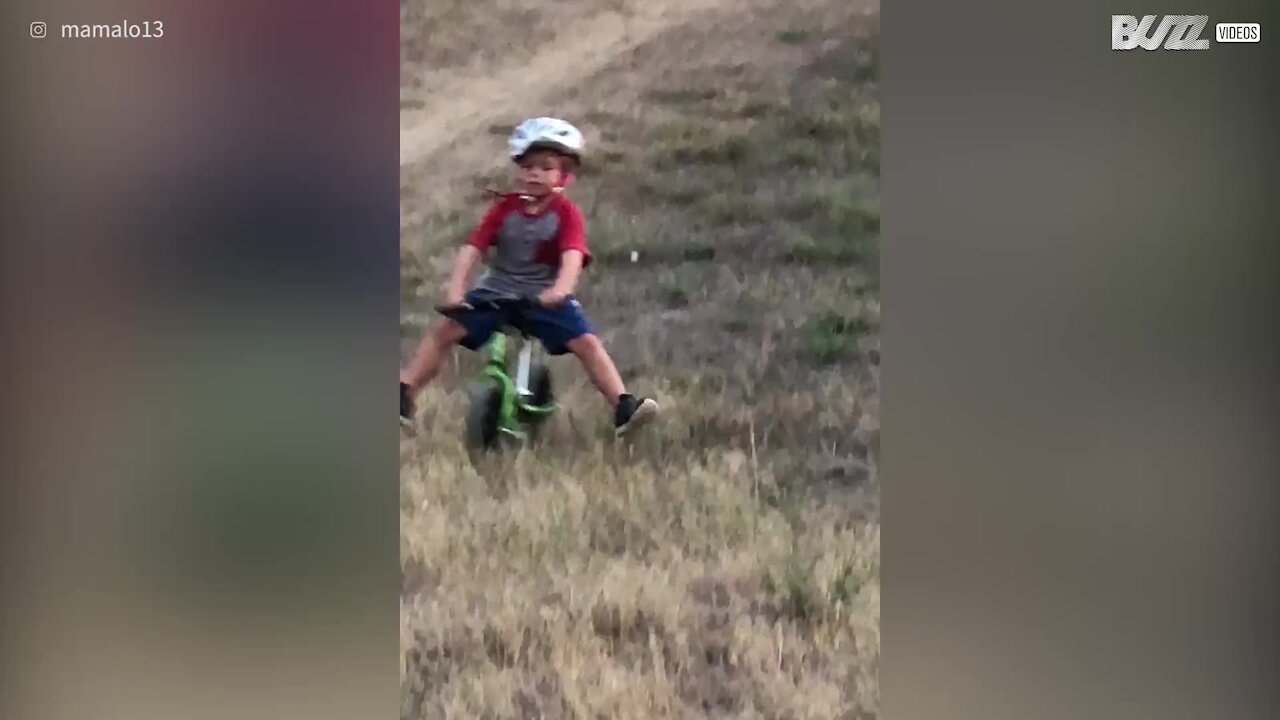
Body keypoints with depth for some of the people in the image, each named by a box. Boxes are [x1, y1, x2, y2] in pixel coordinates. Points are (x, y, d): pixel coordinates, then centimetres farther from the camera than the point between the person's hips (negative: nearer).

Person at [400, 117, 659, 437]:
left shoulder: (566, 212, -10)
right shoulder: (504, 207, -4)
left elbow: (573, 254, -26)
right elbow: (472, 247, -12)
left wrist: (561, 289, -46)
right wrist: (455, 286, -28)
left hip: (546, 298, -2)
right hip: (495, 292, 2)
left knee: (588, 342, -17)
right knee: (444, 330, -11)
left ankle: (624, 406, -16)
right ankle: (405, 395, -6)